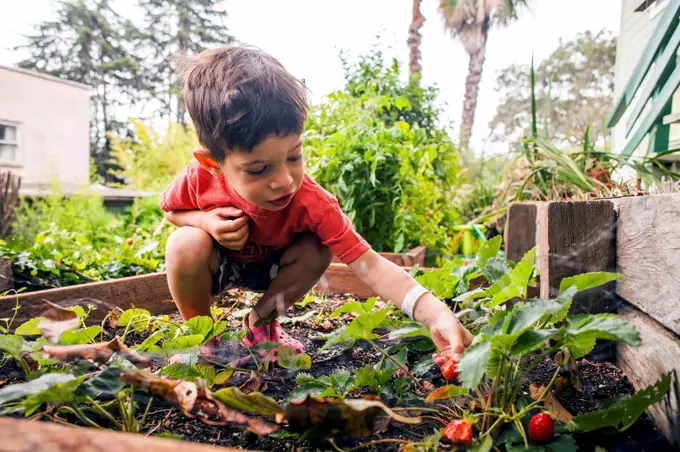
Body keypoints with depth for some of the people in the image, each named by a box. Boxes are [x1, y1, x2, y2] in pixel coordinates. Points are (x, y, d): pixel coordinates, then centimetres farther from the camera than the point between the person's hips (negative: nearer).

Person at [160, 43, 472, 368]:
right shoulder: (199, 179, -33)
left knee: (316, 252, -29)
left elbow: (369, 266, -42)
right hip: (216, 263, -1)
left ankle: (260, 322, -2)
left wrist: (434, 313, -56)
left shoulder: (311, 204, -35)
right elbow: (170, 209, -8)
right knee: (186, 244, -34)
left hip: (271, 266, 1)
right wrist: (205, 220, -33)